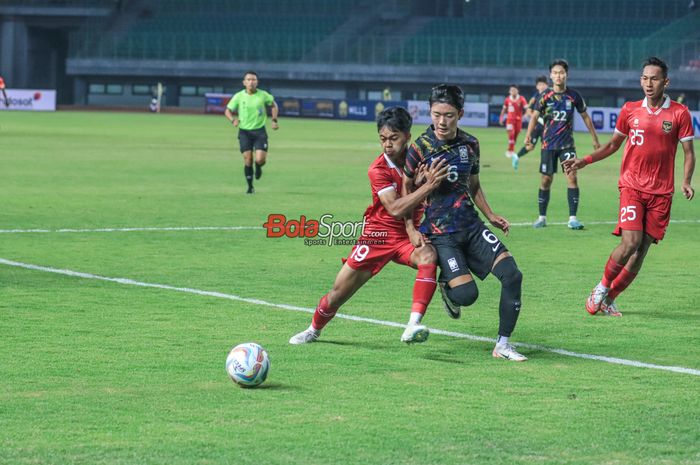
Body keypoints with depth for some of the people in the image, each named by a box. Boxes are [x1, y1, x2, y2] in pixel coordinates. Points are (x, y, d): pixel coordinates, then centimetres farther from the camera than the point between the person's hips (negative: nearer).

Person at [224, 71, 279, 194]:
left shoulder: (263, 95, -3)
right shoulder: (238, 96, -4)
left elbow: (274, 105, 15)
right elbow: (228, 111, 3)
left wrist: (274, 120, 4)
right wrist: (233, 120, -18)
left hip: (260, 131, 0)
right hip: (244, 132, 0)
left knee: (260, 159, -13)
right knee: (248, 160, -5)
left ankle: (258, 167, 26)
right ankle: (250, 186, 12)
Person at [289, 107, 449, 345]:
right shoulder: (378, 169, -16)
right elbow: (394, 208, -30)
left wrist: (412, 229, -19)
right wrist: (429, 185, -38)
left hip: (407, 235, 2)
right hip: (378, 234, -2)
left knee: (428, 257, -34)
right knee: (338, 293, 3)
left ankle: (413, 326, -43)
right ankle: (314, 329, 35)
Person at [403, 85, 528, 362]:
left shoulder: (470, 144, 6)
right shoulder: (420, 148, -9)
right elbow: (406, 192, -2)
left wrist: (491, 216, 14)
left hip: (472, 226, 5)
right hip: (440, 232, -5)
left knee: (512, 275, -11)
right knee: (467, 294, -20)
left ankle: (503, 344, 1)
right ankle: (446, 286, 19)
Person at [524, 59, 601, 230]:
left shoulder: (573, 96, -1)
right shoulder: (545, 96, -3)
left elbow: (585, 116, 10)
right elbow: (535, 116, -5)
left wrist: (595, 139, 13)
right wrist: (529, 135, -18)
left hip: (567, 144, 0)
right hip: (548, 144, 0)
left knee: (572, 177, -12)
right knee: (546, 180, 3)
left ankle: (572, 218, -9)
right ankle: (542, 217, 15)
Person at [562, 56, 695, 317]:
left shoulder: (679, 114, 0)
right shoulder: (630, 110, 5)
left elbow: (689, 153, 3)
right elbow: (613, 144, 18)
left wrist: (686, 182, -13)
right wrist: (584, 161, 8)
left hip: (661, 192, 0)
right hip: (632, 186, 0)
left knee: (641, 251, 0)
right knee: (630, 242, -17)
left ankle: (609, 298, 13)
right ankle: (603, 286, 5)